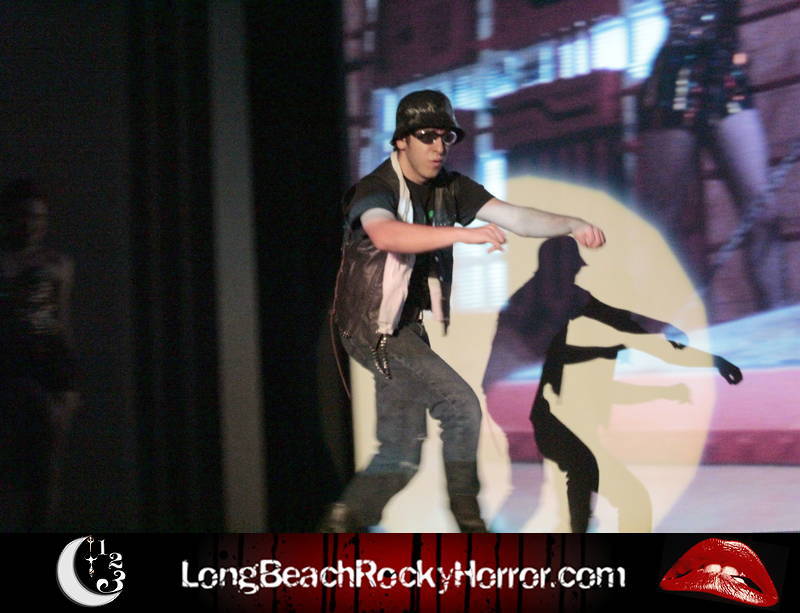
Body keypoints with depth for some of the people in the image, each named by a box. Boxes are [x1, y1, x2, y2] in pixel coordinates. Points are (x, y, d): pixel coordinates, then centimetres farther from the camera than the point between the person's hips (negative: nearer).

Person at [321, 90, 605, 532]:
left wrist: (570, 225, -24)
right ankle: (467, 517, -6)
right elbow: (385, 234, -41)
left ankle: (341, 525, 21)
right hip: (374, 325, -8)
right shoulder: (376, 189, -18)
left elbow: (512, 216, -6)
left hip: (409, 327, 8)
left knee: (400, 454, 9)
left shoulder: (449, 189, 3)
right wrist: (465, 234, -51)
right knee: (460, 406, -19)